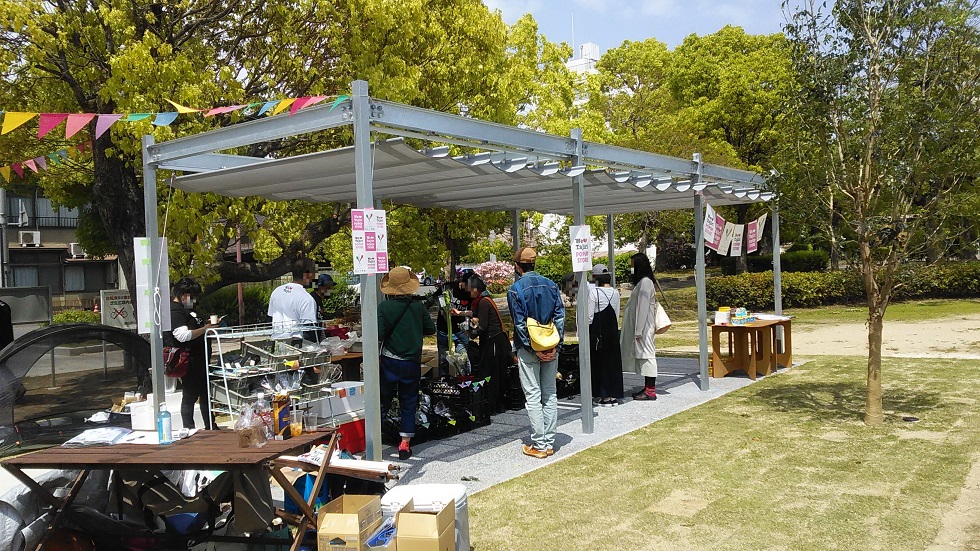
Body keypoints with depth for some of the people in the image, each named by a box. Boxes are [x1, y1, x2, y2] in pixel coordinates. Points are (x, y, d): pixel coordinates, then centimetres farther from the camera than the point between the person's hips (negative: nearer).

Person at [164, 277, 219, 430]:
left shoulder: (186, 309, 15)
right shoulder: (174, 312, -17)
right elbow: (183, 335, -29)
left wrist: (207, 325, 12)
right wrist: (205, 329, -25)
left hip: (198, 359, 11)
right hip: (188, 362, -11)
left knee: (205, 394, 17)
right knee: (190, 396, -1)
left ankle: (210, 426, 27)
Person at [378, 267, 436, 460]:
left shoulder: (384, 307, -10)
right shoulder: (418, 306, -4)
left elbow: (378, 335, -15)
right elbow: (431, 329, 5)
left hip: (390, 361, -1)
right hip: (412, 362, 1)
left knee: (383, 400, 13)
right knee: (409, 402, 10)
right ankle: (405, 444, 12)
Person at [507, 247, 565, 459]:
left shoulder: (515, 289, -8)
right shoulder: (551, 285, 5)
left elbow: (519, 323, -12)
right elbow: (560, 316, 0)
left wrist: (533, 349, -9)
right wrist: (556, 345, -2)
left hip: (528, 349, -4)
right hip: (551, 348, 5)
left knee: (533, 396, 1)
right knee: (550, 394, 11)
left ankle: (539, 445, 3)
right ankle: (549, 442, 15)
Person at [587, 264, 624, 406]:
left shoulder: (594, 292, -12)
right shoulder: (615, 292, 5)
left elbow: (589, 317, -12)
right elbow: (617, 315, 10)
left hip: (598, 332, -5)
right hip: (613, 330, 6)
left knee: (600, 360, 3)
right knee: (613, 360, 11)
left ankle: (606, 396, 5)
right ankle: (614, 396, 15)